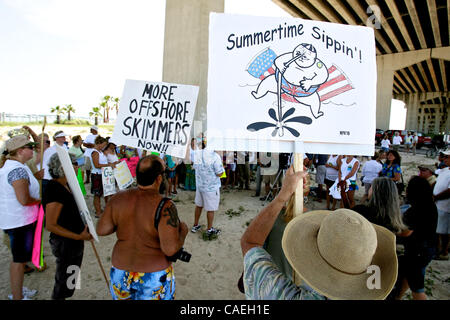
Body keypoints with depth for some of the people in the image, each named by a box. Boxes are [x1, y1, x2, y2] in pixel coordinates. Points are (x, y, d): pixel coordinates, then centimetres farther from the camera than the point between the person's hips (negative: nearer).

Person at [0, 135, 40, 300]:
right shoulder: (18, 169, -24)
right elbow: (24, 200, -29)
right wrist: (40, 200, -11)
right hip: (20, 221, -10)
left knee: (18, 258, 23)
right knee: (19, 260, 3)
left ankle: (17, 290, 40)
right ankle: (17, 297, 18)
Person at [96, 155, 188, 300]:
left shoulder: (118, 199, -11)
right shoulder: (165, 207, -25)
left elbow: (101, 230, -3)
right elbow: (170, 249, -27)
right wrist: (183, 231, -9)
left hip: (120, 274, 4)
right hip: (154, 278, -3)